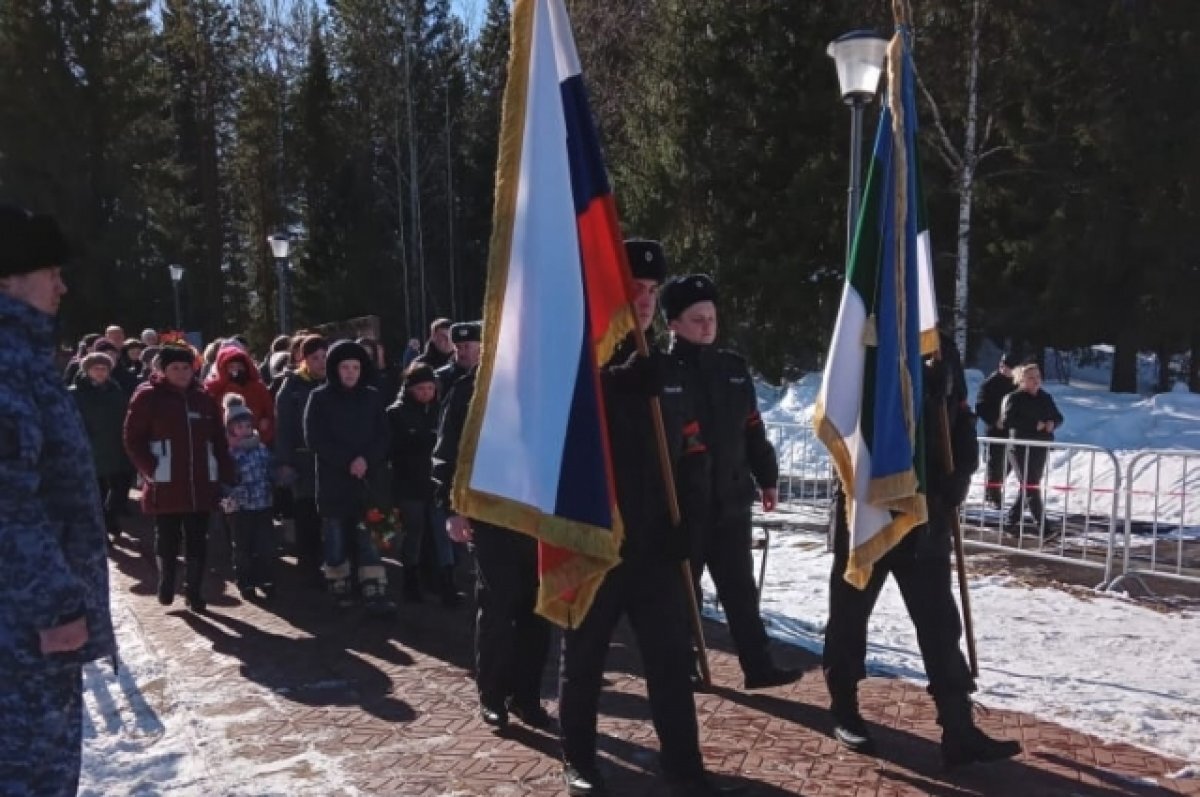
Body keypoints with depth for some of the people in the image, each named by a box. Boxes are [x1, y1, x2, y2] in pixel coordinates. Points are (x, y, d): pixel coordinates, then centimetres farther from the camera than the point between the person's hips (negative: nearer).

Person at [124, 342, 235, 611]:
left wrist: (227, 475, 5)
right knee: (167, 539, 8)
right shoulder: (148, 396, -1)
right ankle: (166, 581, 30)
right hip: (165, 484, -3)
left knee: (198, 541, 5)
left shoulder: (204, 398, 12)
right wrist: (150, 469, -13)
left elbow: (219, 441, 14)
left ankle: (195, 591, 16)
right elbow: (133, 439, -3)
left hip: (201, 485, 3)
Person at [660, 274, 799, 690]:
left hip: (731, 498, 5)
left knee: (740, 587, 11)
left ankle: (759, 665, 17)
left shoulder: (733, 368, 10)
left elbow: (753, 430, 16)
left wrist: (767, 479, 16)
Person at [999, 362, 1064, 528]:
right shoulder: (1014, 398, -7)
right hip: (1021, 447, -6)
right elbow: (1007, 421, -19)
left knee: (1030, 484, 12)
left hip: (1041, 447, 6)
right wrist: (1034, 424, -22)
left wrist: (1052, 423, -8)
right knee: (1031, 485, -7)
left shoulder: (1045, 398, 11)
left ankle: (1012, 517, 25)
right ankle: (1041, 521, -4)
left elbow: (1058, 417, 16)